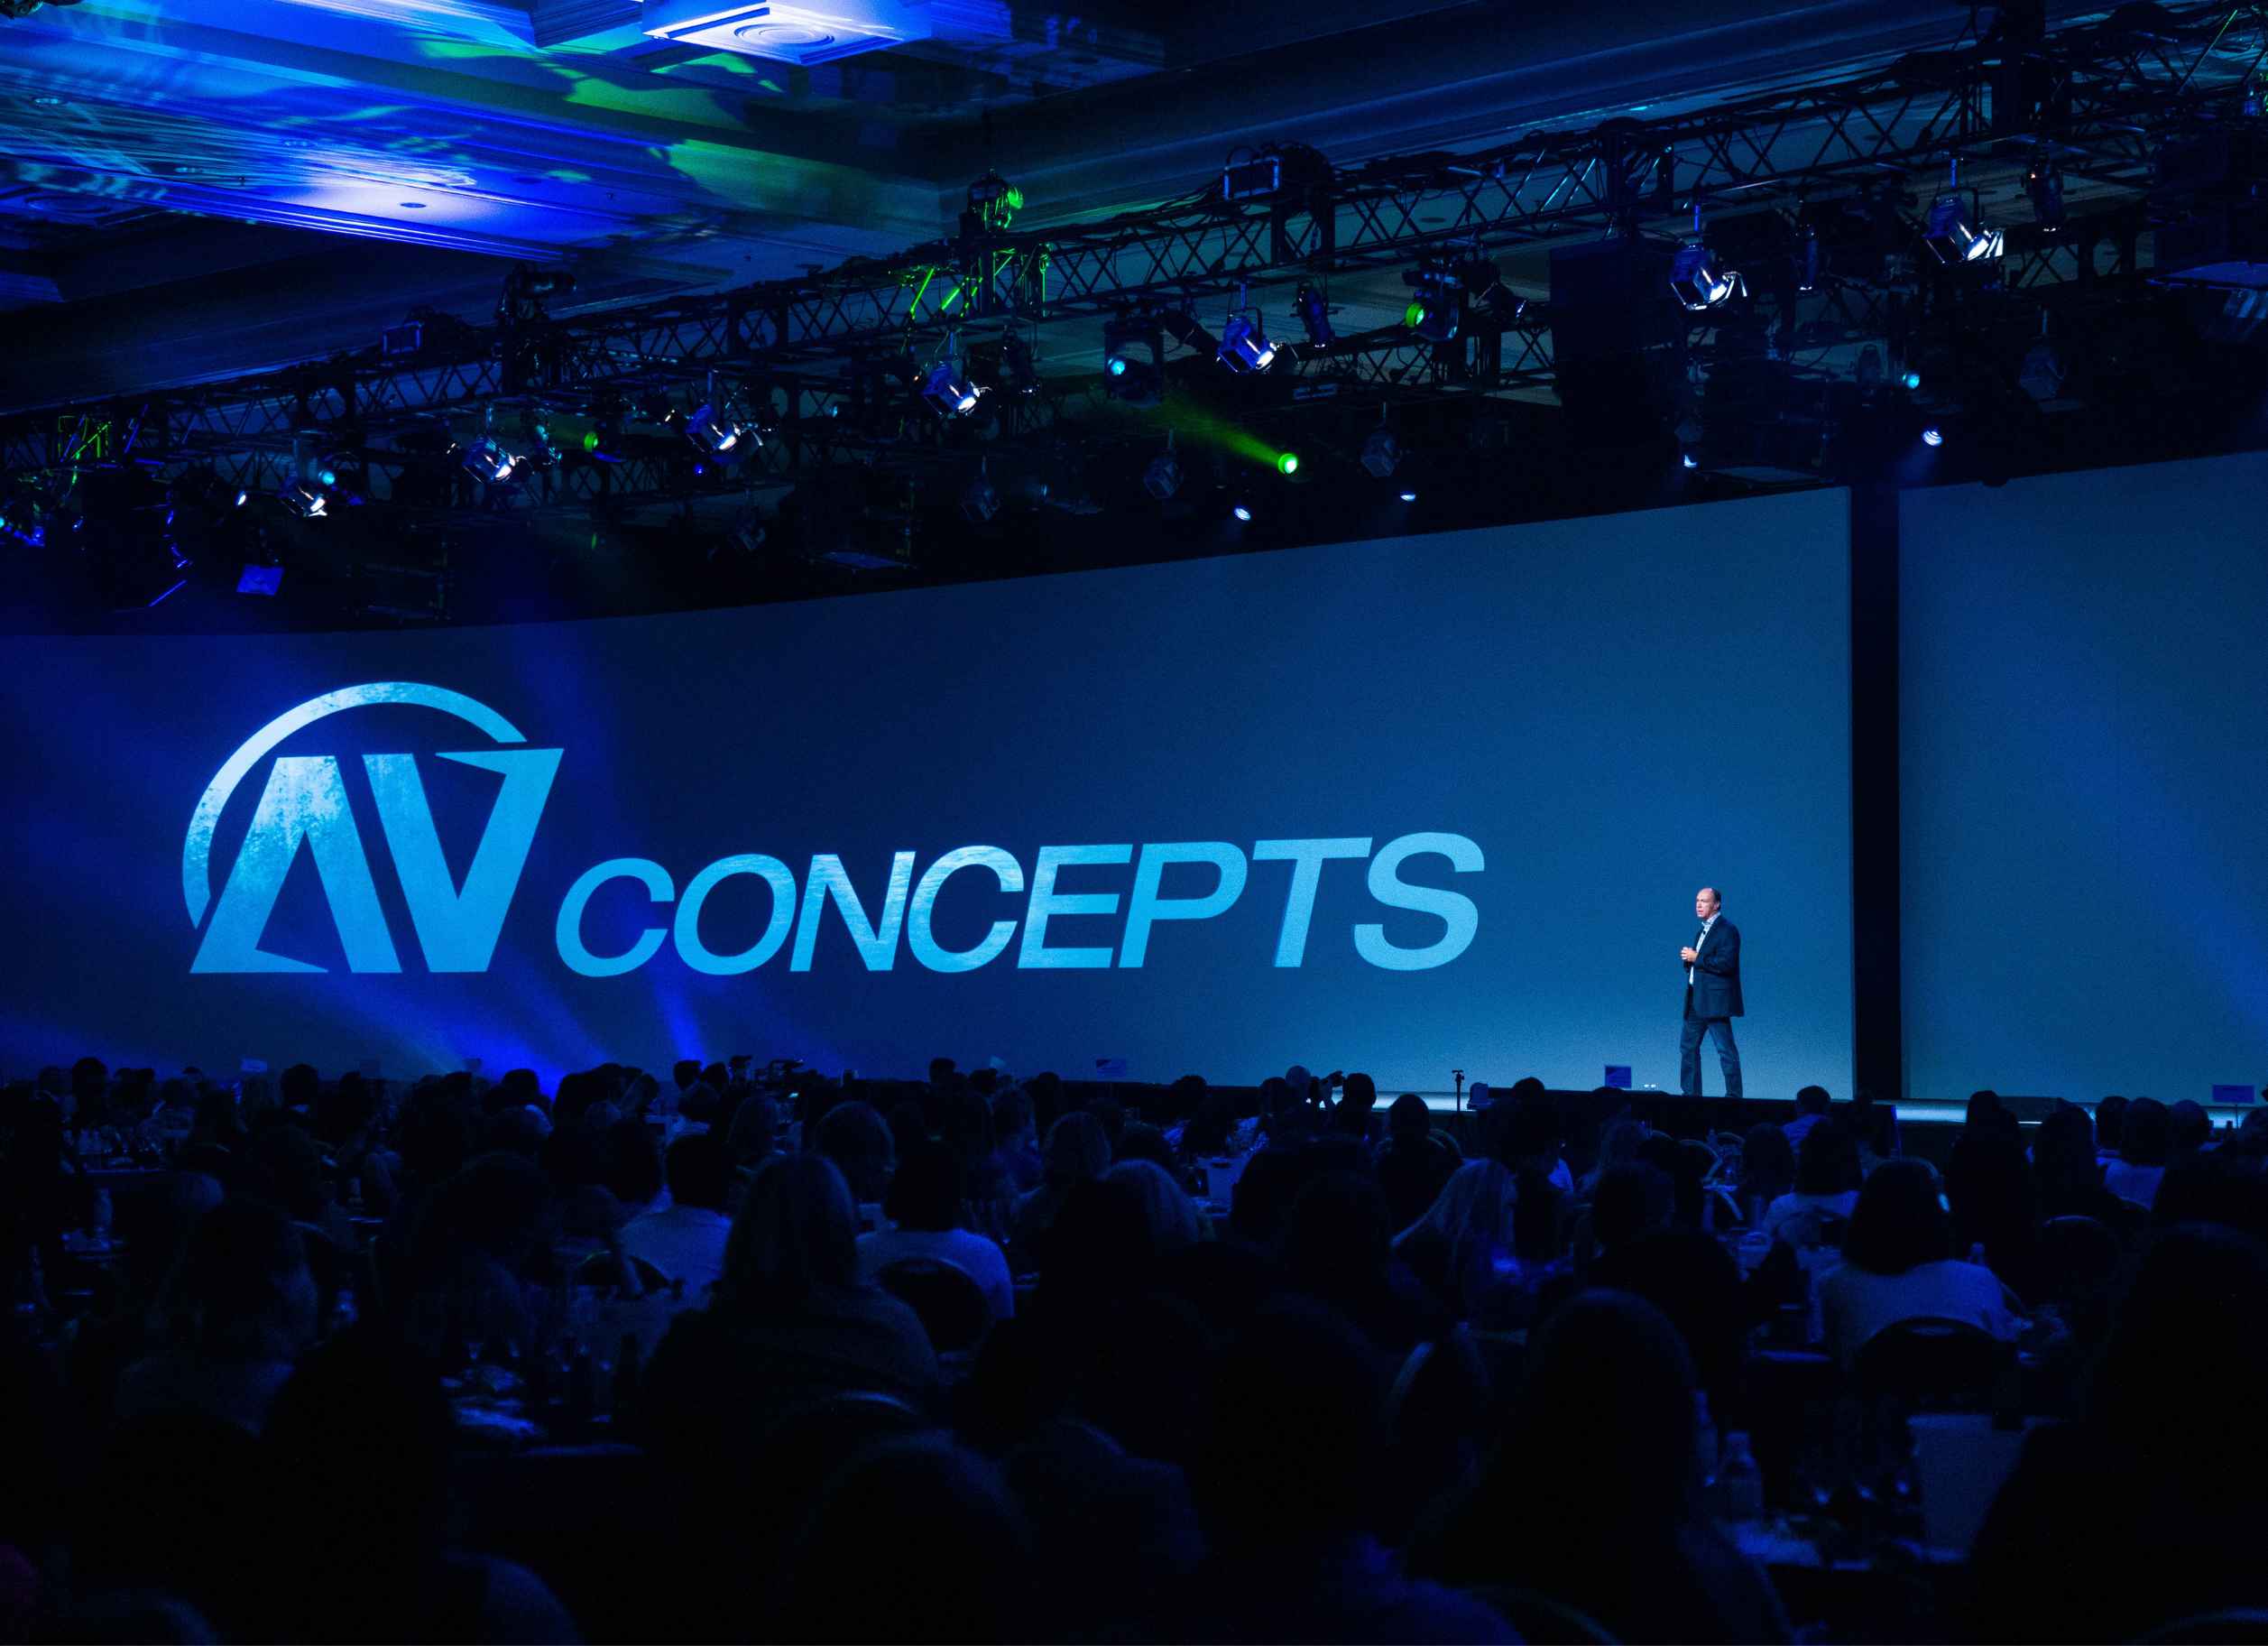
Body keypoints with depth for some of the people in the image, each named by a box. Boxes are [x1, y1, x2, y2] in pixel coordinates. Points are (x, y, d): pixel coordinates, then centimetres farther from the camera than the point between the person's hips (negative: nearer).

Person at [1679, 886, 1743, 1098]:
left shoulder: (1727, 930, -9)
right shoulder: (1702, 932, 20)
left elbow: (1726, 963, -21)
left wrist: (1697, 958, -15)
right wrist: (1688, 959, 1)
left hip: (1715, 1001, -10)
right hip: (1697, 1001, 10)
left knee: (1725, 1049, -9)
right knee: (1688, 1046, 11)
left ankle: (1734, 1095, -8)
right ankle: (1691, 1094, 17)